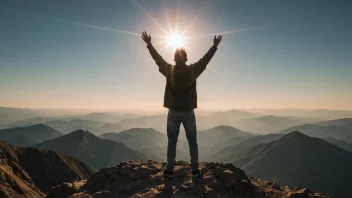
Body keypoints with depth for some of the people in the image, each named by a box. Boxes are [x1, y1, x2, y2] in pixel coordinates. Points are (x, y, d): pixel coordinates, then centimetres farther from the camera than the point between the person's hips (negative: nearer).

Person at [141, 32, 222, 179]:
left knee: (172, 142, 9)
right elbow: (205, 59, 5)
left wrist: (149, 44, 20)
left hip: (173, 113, 0)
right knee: (192, 141, 10)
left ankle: (170, 170, 15)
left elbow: (158, 58, 7)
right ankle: (195, 170, 14)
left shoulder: (169, 70, -6)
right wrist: (215, 46, 18)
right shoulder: (192, 70, -7)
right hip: (188, 113, 0)